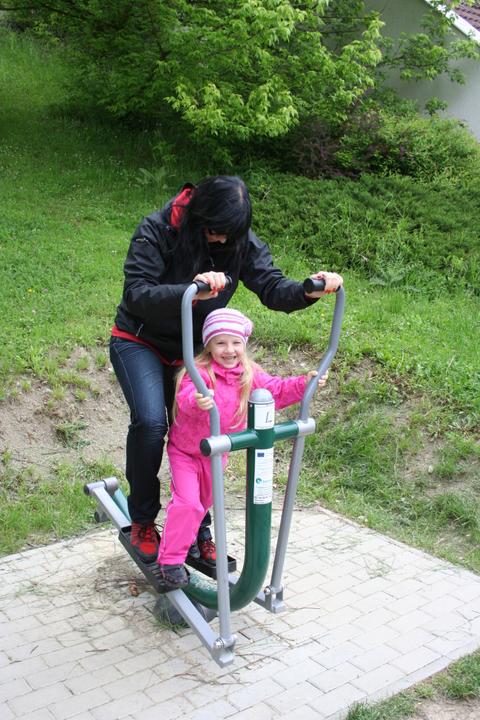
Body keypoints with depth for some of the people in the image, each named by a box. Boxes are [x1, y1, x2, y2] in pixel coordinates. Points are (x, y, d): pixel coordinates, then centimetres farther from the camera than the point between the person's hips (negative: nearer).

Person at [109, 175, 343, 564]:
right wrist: (191, 291, -52)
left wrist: (310, 290, -39)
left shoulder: (241, 241, -12)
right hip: (140, 343, -4)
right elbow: (136, 295, -34)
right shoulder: (156, 232, -24)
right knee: (150, 422, -25)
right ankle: (142, 520, -2)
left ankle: (199, 534, 21)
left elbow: (272, 288, -17)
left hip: (191, 349, 4)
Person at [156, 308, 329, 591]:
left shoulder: (250, 373, -9)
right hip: (185, 450, -6)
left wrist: (304, 383, -22)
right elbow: (186, 397, -47)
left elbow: (275, 390, -6)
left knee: (205, 501, 23)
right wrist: (198, 401, -71)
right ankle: (170, 562, -7)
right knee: (188, 502, -20)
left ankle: (189, 539, 49)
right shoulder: (199, 372, -29)